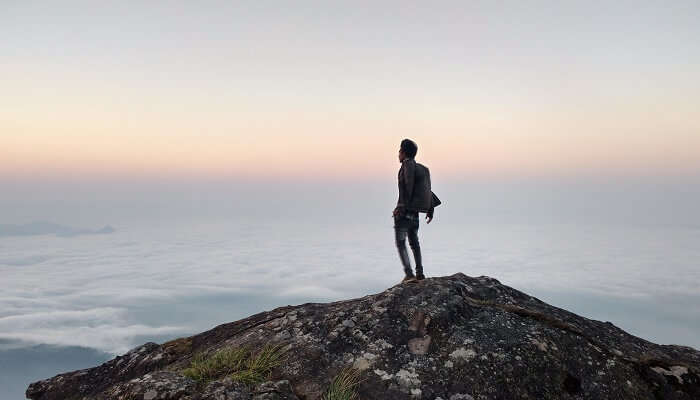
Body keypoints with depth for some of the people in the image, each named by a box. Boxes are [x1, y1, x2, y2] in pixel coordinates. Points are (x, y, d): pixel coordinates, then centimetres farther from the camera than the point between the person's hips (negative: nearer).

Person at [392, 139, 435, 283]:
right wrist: (430, 210, 20)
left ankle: (409, 274, -12)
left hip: (405, 210, -8)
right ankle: (419, 274, 21)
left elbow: (408, 187, -19)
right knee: (414, 242, 17)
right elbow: (428, 190, 14)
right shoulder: (422, 168, 14)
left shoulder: (408, 165, -9)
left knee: (400, 243, -5)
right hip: (414, 213, 8)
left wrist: (401, 207, -21)